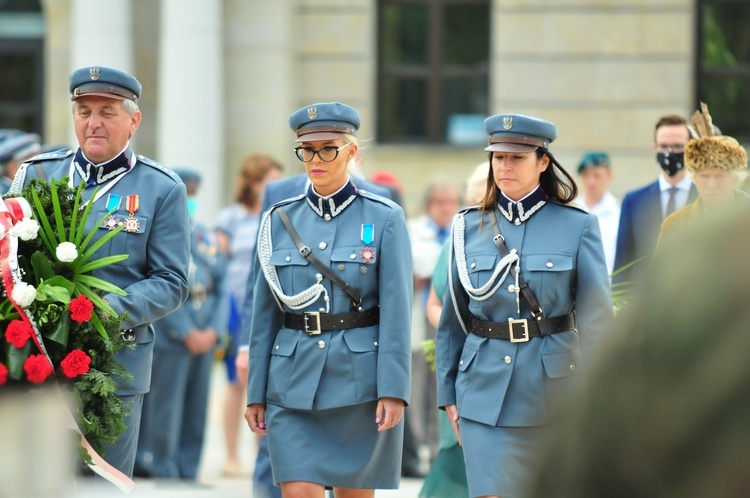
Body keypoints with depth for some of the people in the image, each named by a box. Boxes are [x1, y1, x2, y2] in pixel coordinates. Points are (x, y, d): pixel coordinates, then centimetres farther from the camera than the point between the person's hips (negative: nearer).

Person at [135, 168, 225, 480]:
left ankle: (187, 471, 13)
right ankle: (161, 470, 1)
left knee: (197, 405, 7)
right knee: (165, 407, -5)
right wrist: (187, 334, -13)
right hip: (170, 335, -6)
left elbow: (220, 285, 12)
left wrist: (213, 330, -1)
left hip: (204, 335, 6)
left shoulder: (206, 237, 14)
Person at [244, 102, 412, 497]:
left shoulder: (384, 219, -2)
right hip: (294, 382, 2)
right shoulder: (280, 220, 7)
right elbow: (265, 313, 9)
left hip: (359, 378, -2)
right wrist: (256, 392, 7)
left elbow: (396, 309, -6)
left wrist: (393, 390, -14)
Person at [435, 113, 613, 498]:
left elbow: (597, 316, -2)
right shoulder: (469, 227, 6)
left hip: (555, 390, -1)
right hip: (486, 393, 1)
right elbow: (451, 321, 10)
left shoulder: (578, 226, 0)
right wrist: (448, 394, 8)